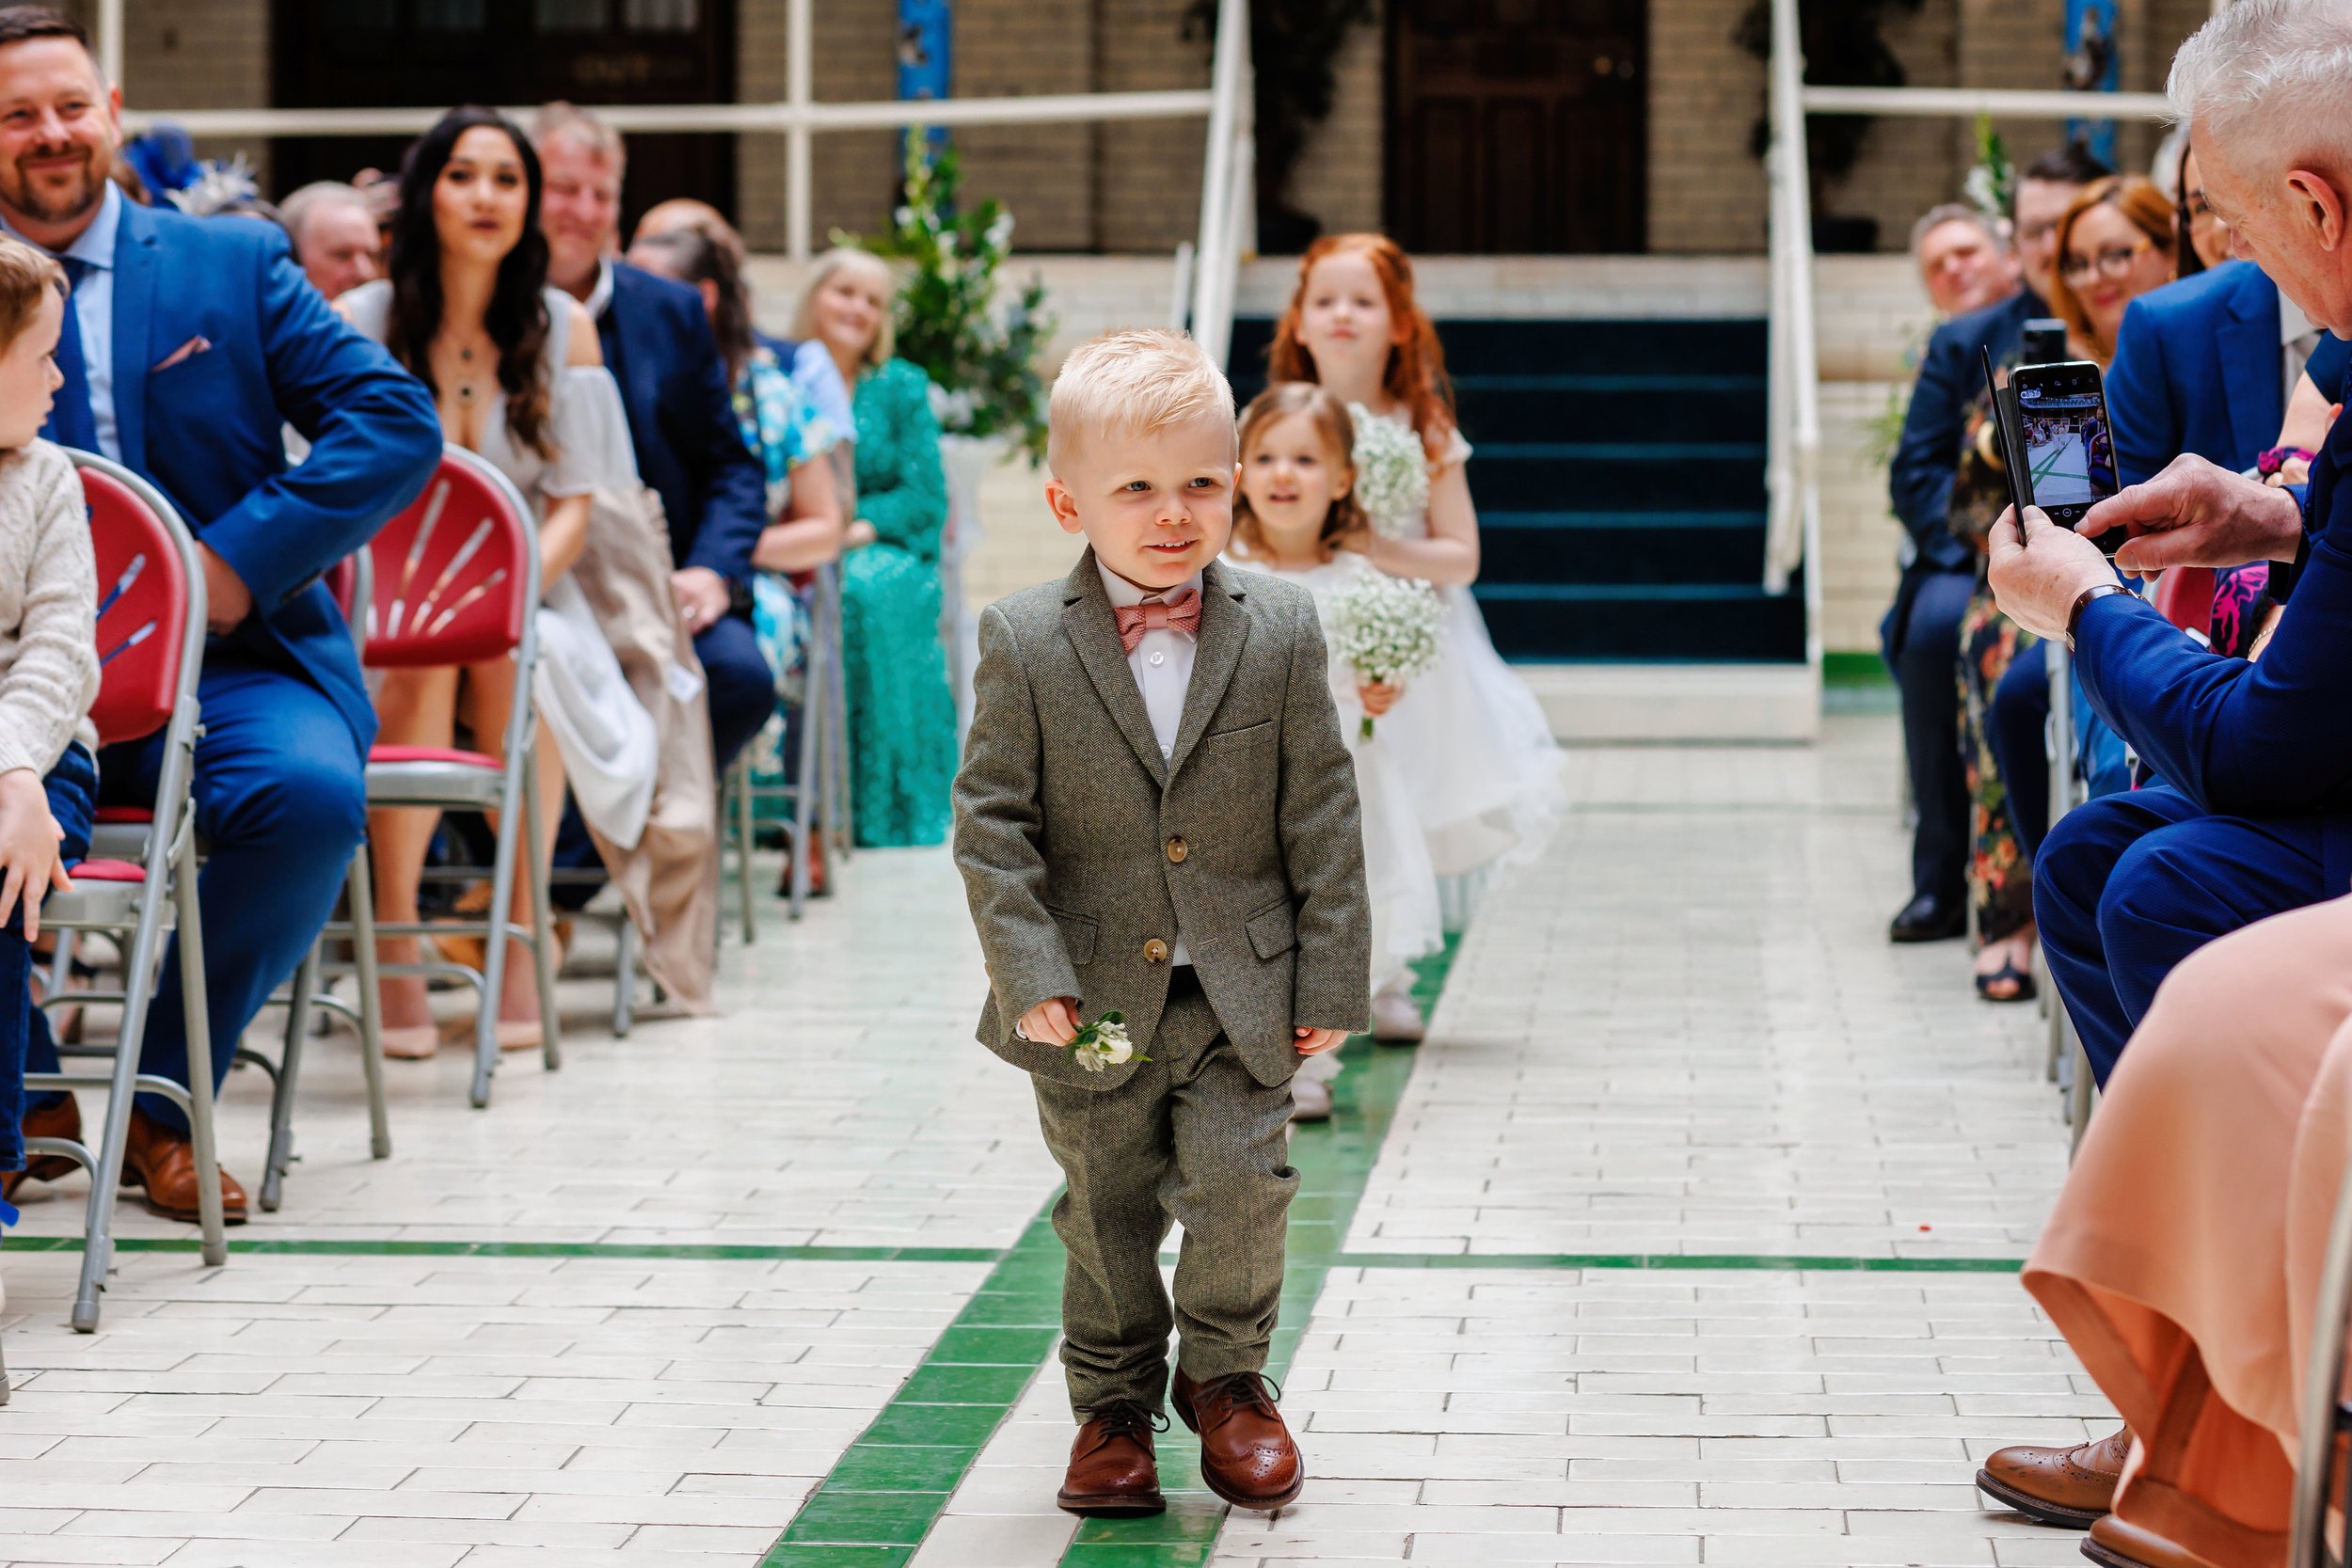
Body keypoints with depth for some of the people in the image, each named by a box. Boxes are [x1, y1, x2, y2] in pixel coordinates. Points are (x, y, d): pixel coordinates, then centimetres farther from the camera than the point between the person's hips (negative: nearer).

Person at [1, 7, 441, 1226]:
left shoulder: (236, 265, 8)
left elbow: (397, 421, 0)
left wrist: (241, 556, -12)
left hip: (228, 667, 0)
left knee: (311, 792, -32)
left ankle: (163, 1099, -11)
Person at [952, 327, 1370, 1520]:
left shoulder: (1281, 631, -4)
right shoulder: (1023, 642, -8)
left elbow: (1321, 815, -1)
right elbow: (993, 822, -6)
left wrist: (1329, 978, -3)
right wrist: (1032, 973, -14)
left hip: (1242, 994, 0)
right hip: (1093, 999, 0)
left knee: (1241, 1186, -3)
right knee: (1105, 1211, 11)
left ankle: (1225, 1377, 22)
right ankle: (1113, 1406, 29)